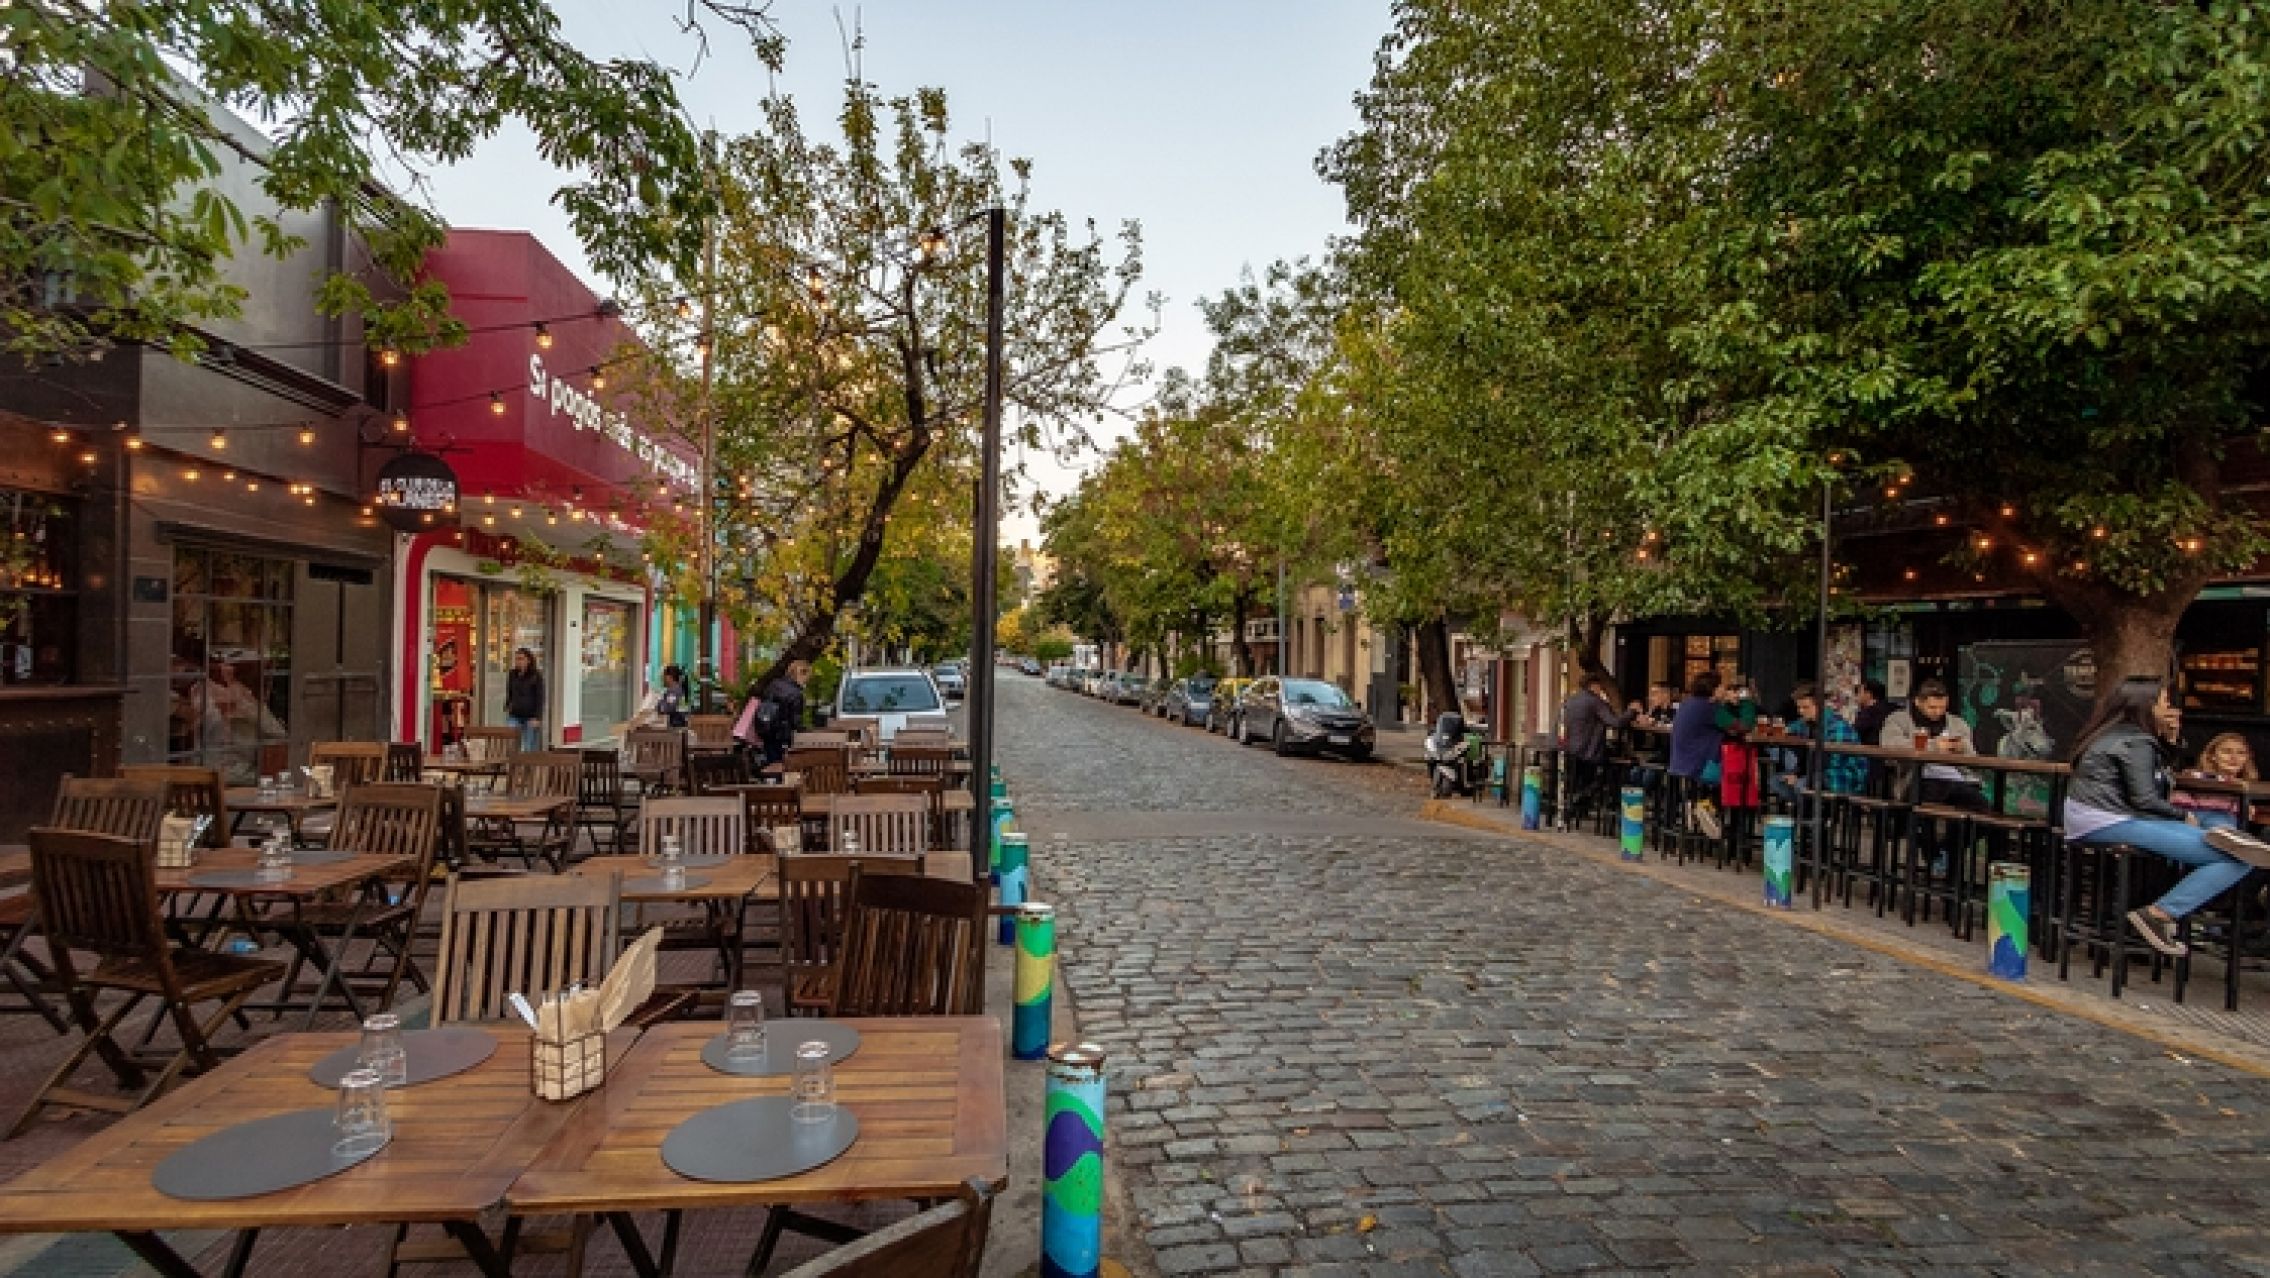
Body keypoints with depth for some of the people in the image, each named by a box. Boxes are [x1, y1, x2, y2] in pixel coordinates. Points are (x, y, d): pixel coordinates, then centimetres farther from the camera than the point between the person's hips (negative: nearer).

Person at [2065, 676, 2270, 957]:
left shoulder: (2113, 733, 19)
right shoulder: (2136, 742, -8)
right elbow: (2144, 799, -15)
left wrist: (2164, 737, 17)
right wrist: (2184, 816, 2)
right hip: (2109, 823, -10)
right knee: (2237, 860, -16)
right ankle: (2157, 915, -16)